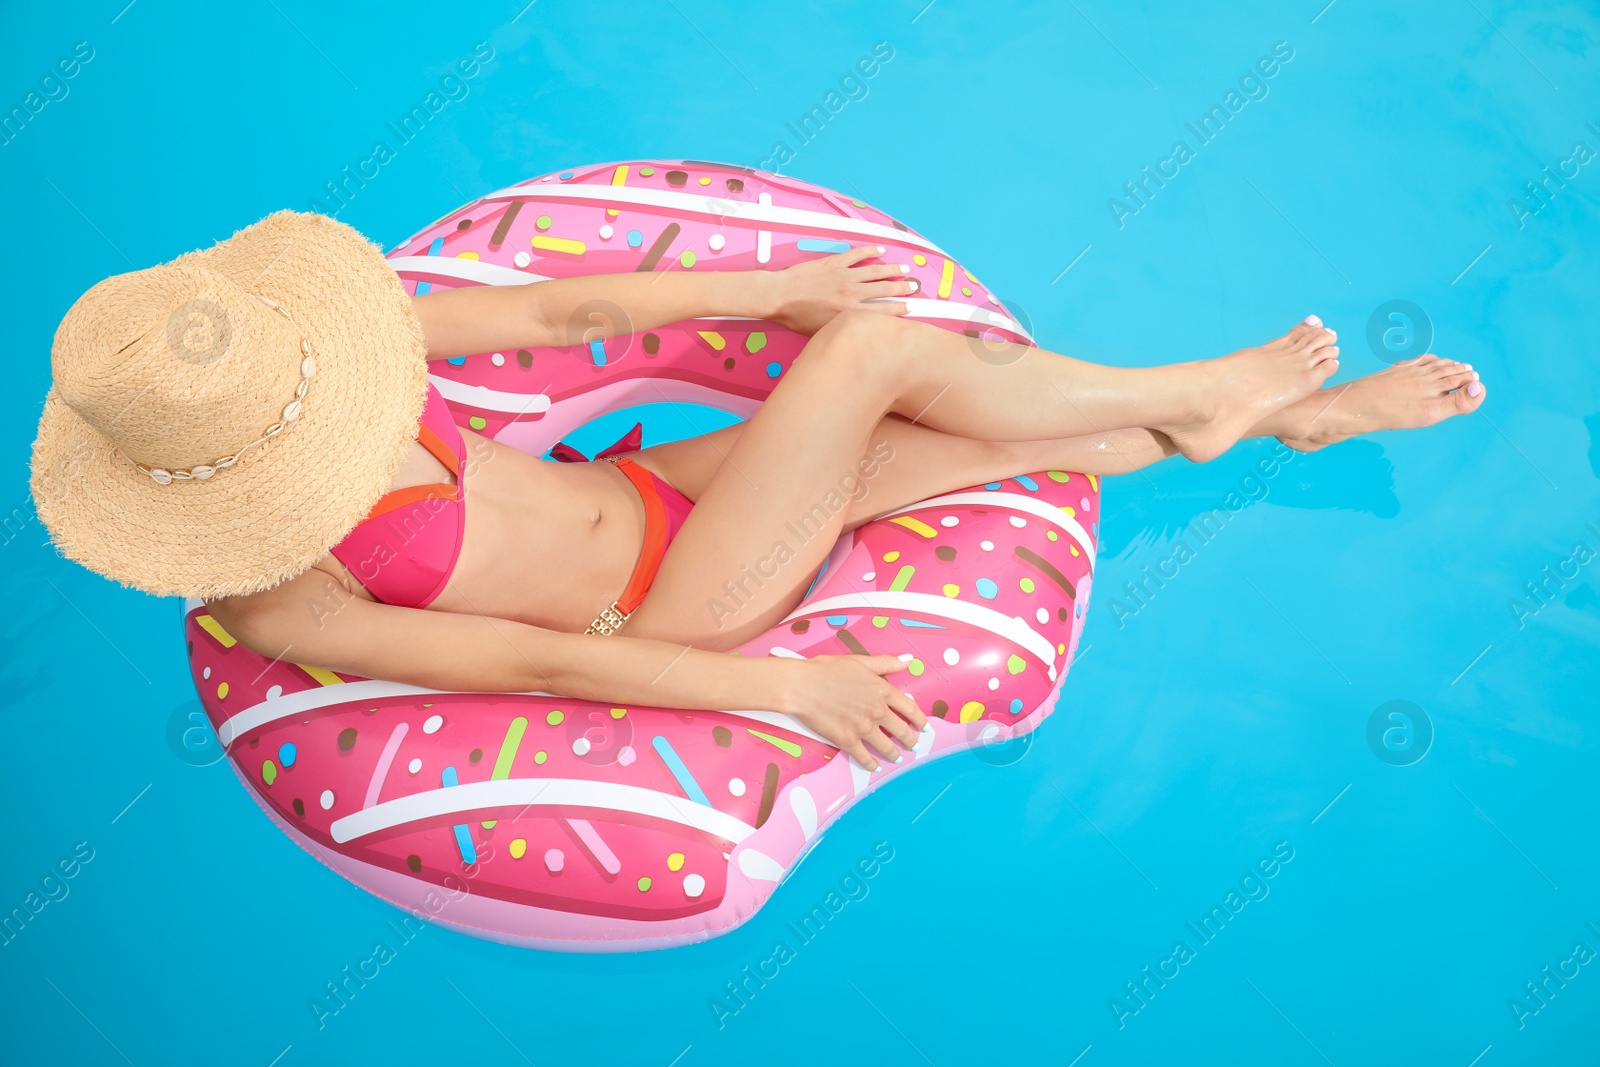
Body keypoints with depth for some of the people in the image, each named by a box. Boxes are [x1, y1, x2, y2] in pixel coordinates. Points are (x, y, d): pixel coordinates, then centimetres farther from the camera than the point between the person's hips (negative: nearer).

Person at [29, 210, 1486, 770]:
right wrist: (792, 688, -18)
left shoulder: (294, 349, -8)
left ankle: (1305, 412, 18)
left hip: (642, 494, 6)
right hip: (669, 615, -6)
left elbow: (554, 310, -3)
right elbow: (536, 663, -21)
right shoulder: (272, 599, -22)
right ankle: (1211, 392, 2)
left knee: (983, 438, -3)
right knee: (880, 347, -20)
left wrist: (770, 284, 0)